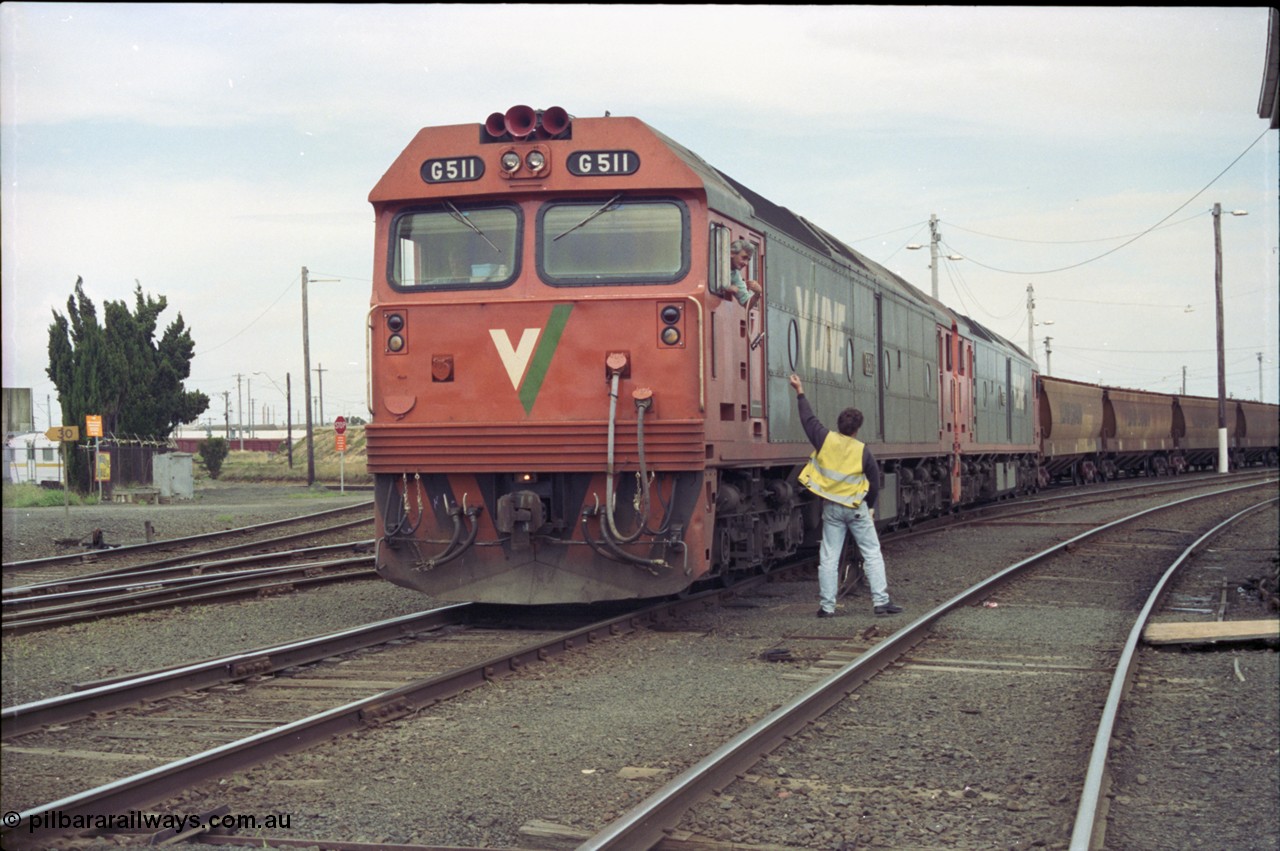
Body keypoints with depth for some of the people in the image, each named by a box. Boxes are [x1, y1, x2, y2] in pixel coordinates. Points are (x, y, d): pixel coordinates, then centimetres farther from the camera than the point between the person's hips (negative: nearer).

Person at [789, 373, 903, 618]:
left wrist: (800, 393, 19)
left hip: (831, 507, 2)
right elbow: (874, 482, 0)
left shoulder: (825, 440, -8)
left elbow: (809, 418, 6)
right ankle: (881, 601, 1)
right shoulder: (863, 452, -9)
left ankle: (827, 605, 4)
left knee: (829, 557, 5)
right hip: (856, 508, -2)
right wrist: (870, 507, 15)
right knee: (872, 554, 5)